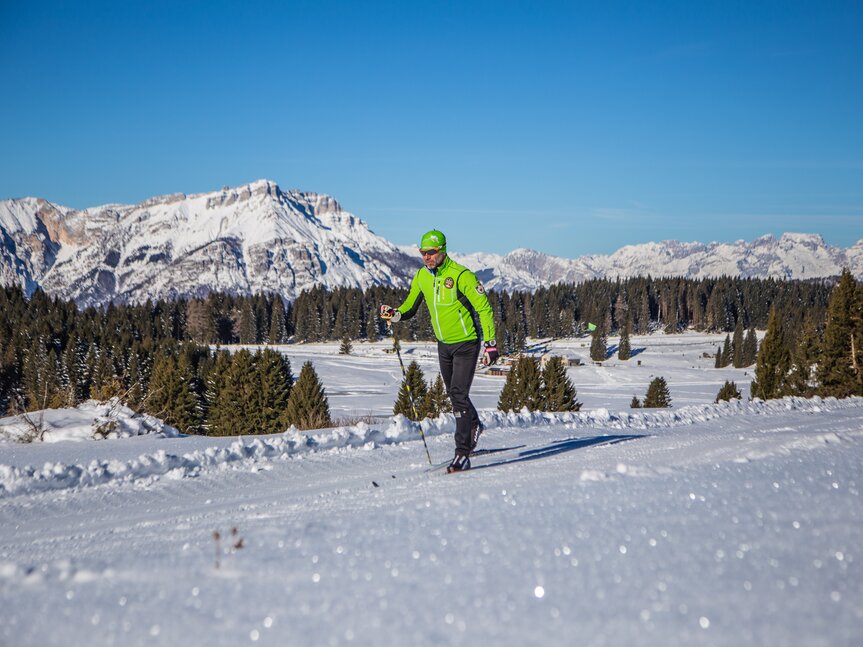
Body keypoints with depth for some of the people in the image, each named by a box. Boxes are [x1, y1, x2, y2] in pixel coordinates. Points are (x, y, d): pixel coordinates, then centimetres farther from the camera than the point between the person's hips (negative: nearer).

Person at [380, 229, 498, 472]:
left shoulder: (461, 275, -20)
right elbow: (410, 306, 9)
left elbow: (484, 308, -16)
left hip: (466, 343, -7)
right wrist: (394, 314, -14)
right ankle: (474, 426, 48)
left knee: (459, 394, -16)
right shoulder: (421, 277, -1)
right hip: (443, 344, 7)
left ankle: (462, 454, -13)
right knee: (453, 393, 20)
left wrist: (490, 344, -18)